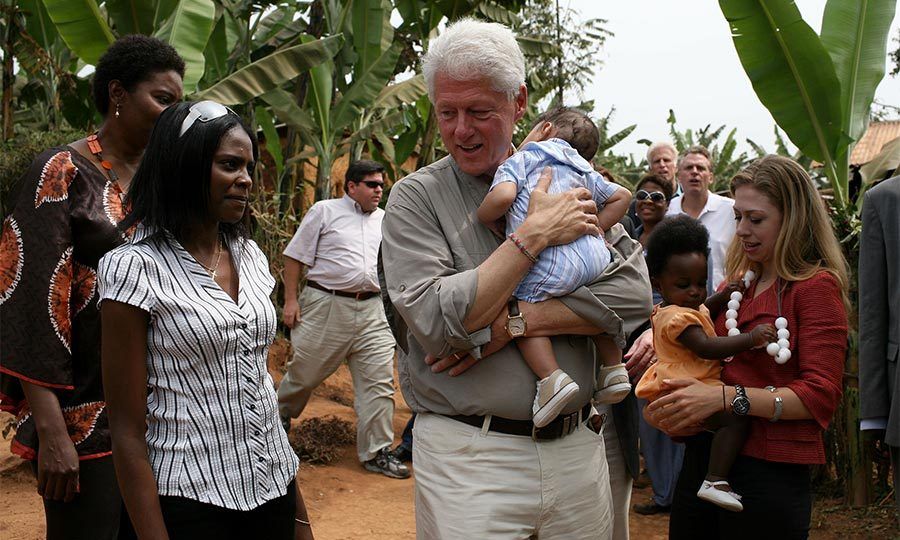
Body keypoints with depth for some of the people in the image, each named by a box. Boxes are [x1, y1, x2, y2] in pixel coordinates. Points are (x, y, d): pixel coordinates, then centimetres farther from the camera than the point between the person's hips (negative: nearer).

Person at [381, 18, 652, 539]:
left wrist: (516, 320, -17)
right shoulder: (417, 197, -5)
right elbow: (437, 326, -18)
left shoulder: (565, 183, 4)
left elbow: (635, 294, -7)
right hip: (467, 459, -3)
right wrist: (535, 234, -17)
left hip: (577, 450, 4)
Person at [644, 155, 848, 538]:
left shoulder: (817, 286, -7)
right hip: (703, 461, 6)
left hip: (769, 475, -6)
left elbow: (820, 396, -15)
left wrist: (725, 397, -24)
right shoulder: (737, 282, 12)